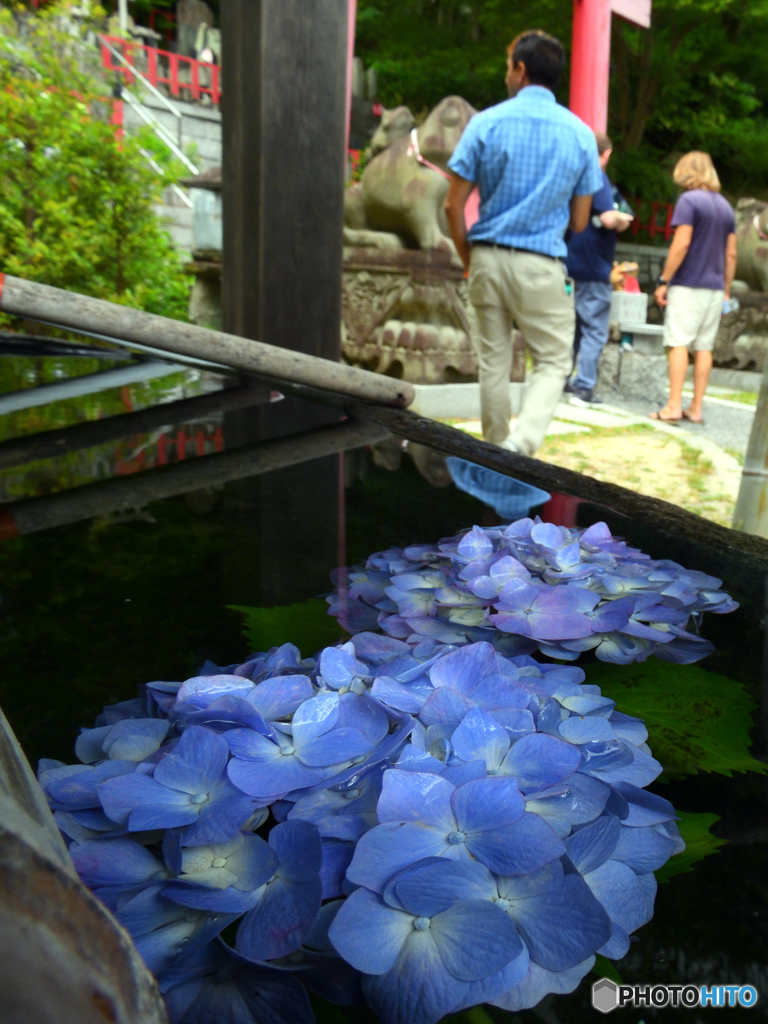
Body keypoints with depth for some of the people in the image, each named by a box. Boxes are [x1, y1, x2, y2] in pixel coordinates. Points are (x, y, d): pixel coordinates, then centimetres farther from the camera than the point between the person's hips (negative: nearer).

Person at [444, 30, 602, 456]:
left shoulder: (486, 122, -1)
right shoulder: (580, 133, 2)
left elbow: (454, 206, -3)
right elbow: (579, 222, 5)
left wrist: (469, 259, 10)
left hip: (487, 258, 2)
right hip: (542, 266, -1)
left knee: (493, 361, 12)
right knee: (553, 361, 8)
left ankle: (496, 451, 23)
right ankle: (522, 442, -15)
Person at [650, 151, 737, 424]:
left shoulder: (689, 200, -6)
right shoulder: (726, 206, 15)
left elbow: (681, 244, -15)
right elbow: (731, 254, 15)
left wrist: (663, 281, -11)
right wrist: (726, 290, 20)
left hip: (688, 286, -6)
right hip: (714, 288, 6)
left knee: (679, 343, -7)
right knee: (704, 347, 6)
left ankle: (673, 407, -11)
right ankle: (696, 409, 8)